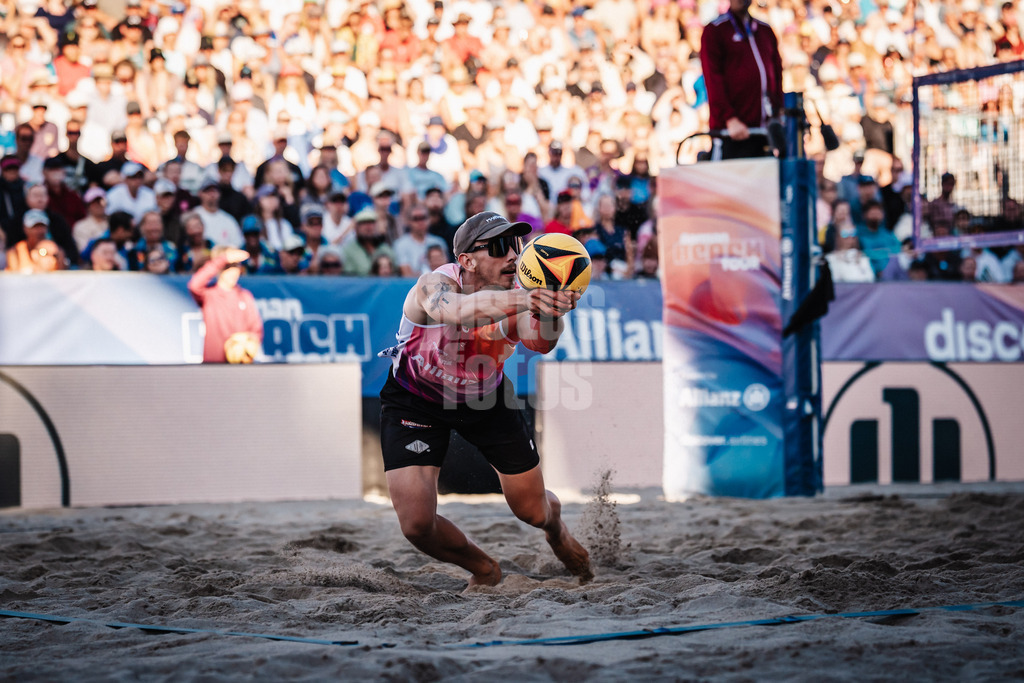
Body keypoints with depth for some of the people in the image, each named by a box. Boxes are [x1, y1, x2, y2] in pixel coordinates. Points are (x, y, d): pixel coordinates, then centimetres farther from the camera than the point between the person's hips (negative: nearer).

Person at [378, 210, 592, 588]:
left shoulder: (516, 296, -26)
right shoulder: (434, 285, -35)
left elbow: (540, 342, -47)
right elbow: (459, 310, -60)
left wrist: (550, 310, -70)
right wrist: (522, 299, -77)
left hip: (486, 399, 3)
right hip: (416, 403, -3)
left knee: (533, 511, 9)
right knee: (417, 525, -14)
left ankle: (559, 533, 49)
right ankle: (483, 569, 19)